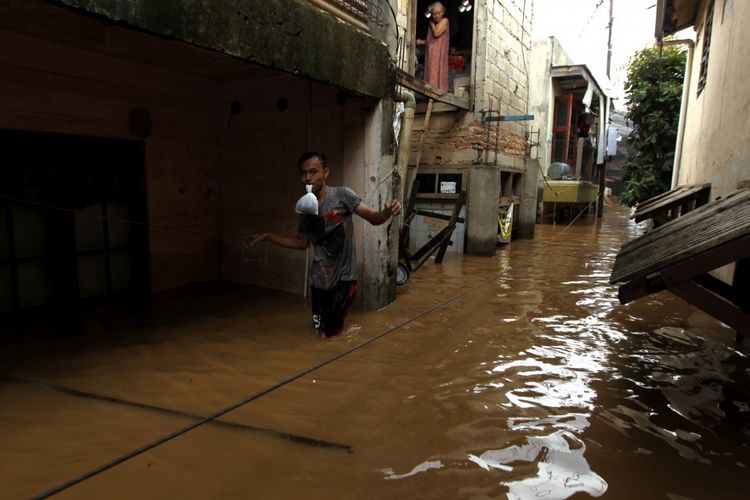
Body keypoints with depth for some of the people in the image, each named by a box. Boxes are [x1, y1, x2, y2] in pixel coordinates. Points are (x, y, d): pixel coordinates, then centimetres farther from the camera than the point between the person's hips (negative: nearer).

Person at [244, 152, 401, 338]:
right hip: (319, 279, 5)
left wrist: (386, 212, -38)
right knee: (321, 330, 16)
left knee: (332, 332, 2)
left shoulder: (341, 195, -12)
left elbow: (373, 218, -15)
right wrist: (267, 236, 11)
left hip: (343, 276, -4)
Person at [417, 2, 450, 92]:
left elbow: (436, 33, -17)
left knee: (437, 73, -10)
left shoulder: (445, 21, -4)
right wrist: (422, 42, 9)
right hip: (431, 53, 7)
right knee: (431, 74, 4)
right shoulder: (432, 24, 17)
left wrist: (432, 23, -2)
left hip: (439, 53, -7)